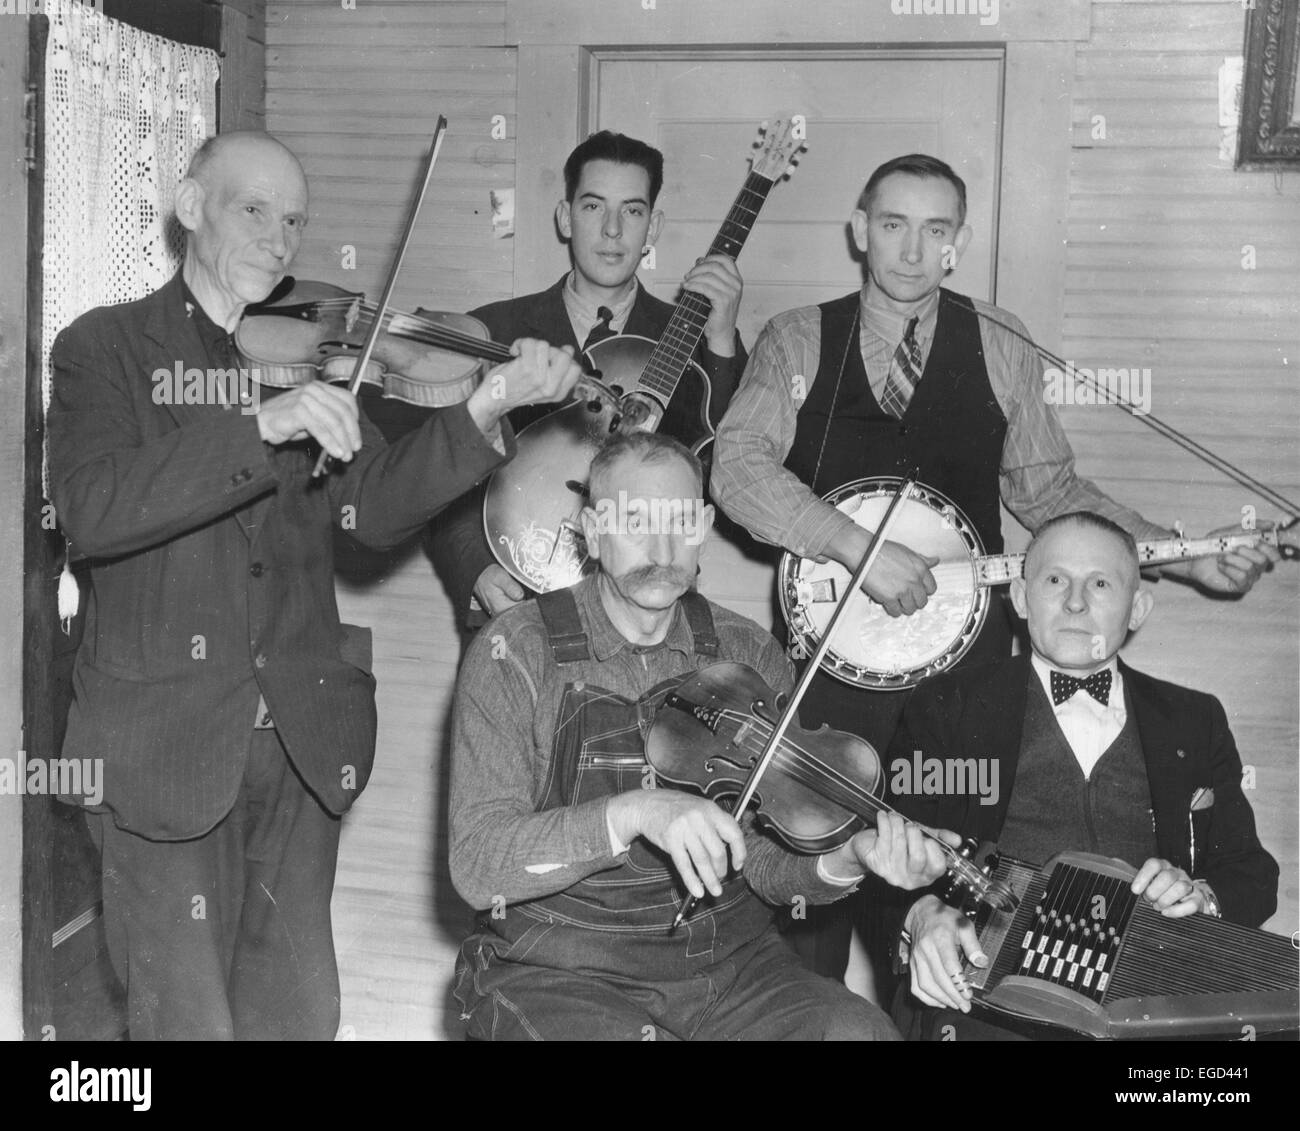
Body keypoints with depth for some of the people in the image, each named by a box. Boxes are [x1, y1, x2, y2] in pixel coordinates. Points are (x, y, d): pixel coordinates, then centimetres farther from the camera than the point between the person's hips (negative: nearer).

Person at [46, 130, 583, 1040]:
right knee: (189, 1019, -1)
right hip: (165, 745, -3)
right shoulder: (106, 347, 1)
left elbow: (374, 509, -3)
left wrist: (488, 409, -18)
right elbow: (91, 513, -17)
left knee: (301, 1009, 9)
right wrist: (260, 426, -27)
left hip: (302, 742, 4)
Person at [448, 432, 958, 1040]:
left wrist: (846, 861, -21)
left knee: (860, 1030, -22)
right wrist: (633, 814, -29)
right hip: (561, 973, -3)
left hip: (728, 961, 3)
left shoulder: (748, 658, 4)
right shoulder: (515, 654, -6)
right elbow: (477, 866, -15)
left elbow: (764, 862, 0)